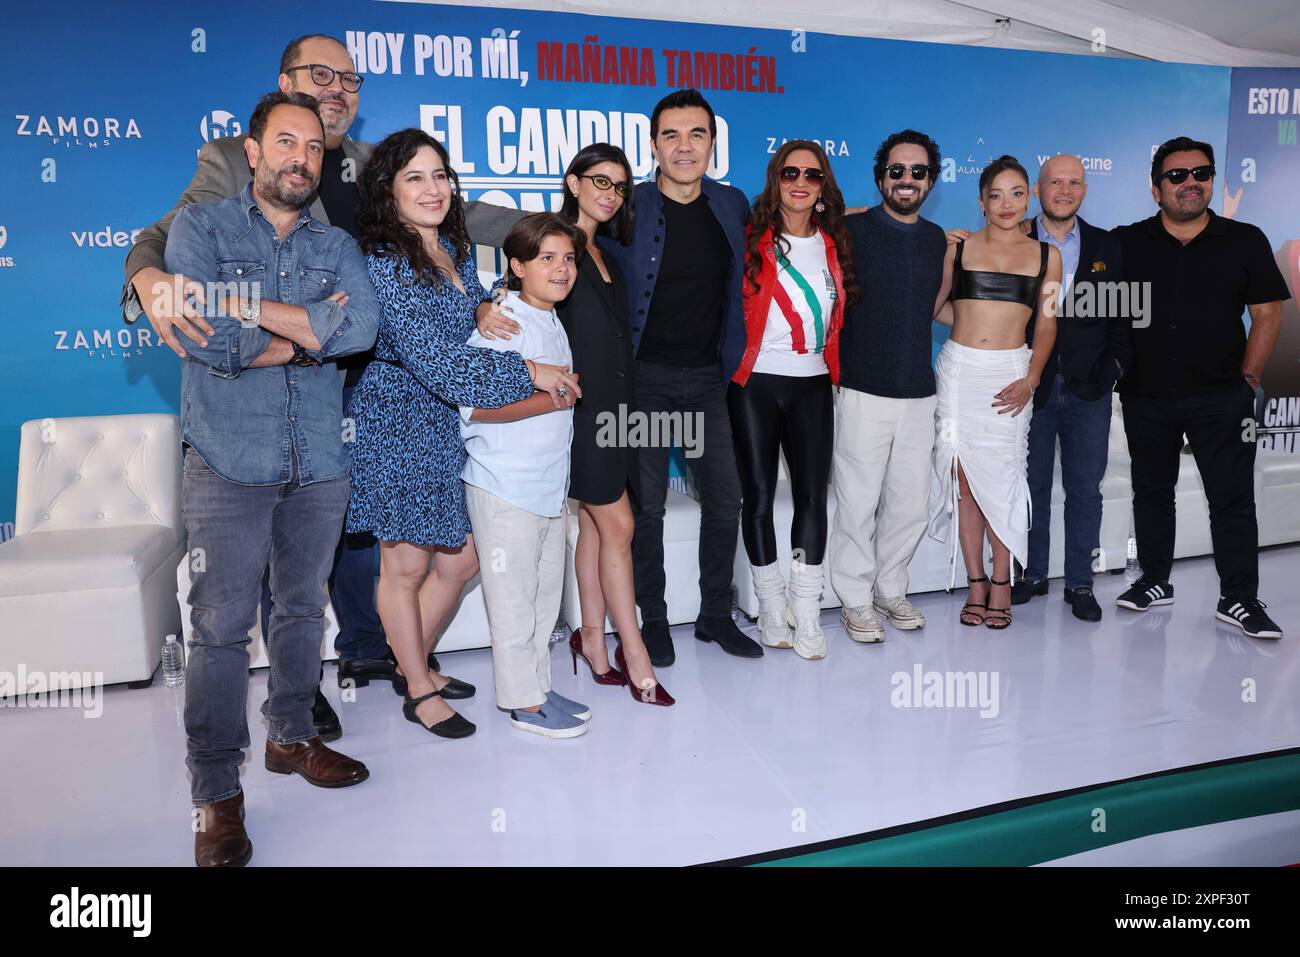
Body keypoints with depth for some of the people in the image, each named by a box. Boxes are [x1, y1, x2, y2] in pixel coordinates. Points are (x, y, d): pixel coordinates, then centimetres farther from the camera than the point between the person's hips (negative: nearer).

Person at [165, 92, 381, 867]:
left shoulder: (337, 245, 11)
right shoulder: (202, 226, 3)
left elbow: (363, 325, -10)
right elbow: (206, 337, -14)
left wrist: (249, 308, -14)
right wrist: (312, 330, -7)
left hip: (319, 461, 4)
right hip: (230, 461, -3)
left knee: (304, 609, 15)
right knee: (222, 626, -2)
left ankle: (293, 737, 34)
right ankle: (217, 793, 12)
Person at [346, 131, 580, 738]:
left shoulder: (455, 248, 9)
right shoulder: (385, 264, -17)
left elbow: (472, 297, 32)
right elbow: (437, 362, -23)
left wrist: (486, 306, 10)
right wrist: (529, 373, -17)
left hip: (447, 422, 8)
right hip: (398, 421, -8)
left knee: (460, 561, 13)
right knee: (407, 565, 6)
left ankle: (413, 665, 36)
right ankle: (419, 691, 25)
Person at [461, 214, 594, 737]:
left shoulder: (556, 323, 14)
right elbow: (476, 405, -23)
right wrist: (551, 397, -21)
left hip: (550, 483, 9)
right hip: (505, 485, -9)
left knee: (546, 591, 16)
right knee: (514, 596, 1)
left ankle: (539, 685, 29)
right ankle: (524, 702, 14)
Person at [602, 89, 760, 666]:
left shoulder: (733, 205, 4)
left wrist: (731, 359, 13)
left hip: (707, 377, 4)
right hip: (645, 376, -4)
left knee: (725, 499, 7)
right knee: (647, 505, 4)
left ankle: (716, 615, 23)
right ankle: (653, 619, 20)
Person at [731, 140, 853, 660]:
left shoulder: (833, 245, 12)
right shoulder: (751, 240, -2)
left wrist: (834, 367, 13)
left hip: (812, 386, 3)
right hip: (755, 383, -3)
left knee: (812, 495, 0)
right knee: (759, 497, 3)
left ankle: (807, 618, 8)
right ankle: (771, 608, 18)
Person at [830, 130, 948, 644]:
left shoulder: (937, 238, 13)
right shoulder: (852, 229, -3)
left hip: (919, 393, 5)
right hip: (864, 391, -5)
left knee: (910, 504, 10)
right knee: (858, 503, 0)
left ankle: (891, 590, 28)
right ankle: (855, 599, 16)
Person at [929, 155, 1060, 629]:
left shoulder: (1045, 255, 9)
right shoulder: (958, 248, 7)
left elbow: (1046, 324, 7)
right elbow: (939, 308, 13)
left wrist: (1031, 379, -3)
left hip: (1009, 373, 0)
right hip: (958, 369, 1)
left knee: (1000, 479, -4)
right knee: (965, 479, 2)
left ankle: (1001, 583, 10)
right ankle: (976, 583, 13)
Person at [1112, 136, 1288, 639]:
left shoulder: (1245, 241, 3)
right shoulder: (1126, 244, 2)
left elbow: (1267, 316, 3)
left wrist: (1247, 379, -2)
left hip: (1220, 398, -1)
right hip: (1145, 396, 1)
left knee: (1233, 498, -1)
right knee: (1151, 492, 11)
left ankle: (1238, 598, 7)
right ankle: (1154, 581, 24)